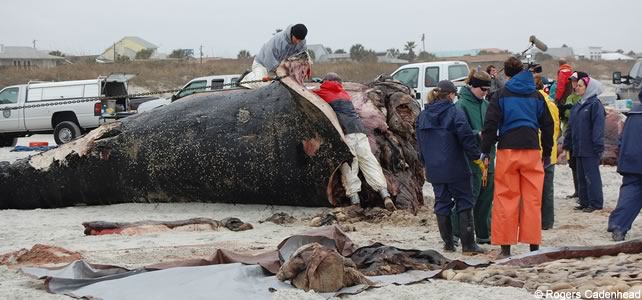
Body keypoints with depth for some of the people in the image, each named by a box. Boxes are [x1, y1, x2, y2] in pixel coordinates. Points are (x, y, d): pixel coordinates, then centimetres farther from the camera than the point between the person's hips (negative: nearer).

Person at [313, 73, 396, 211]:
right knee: (369, 162, 0)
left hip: (344, 132, -5)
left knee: (348, 166, -7)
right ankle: (385, 195, -11)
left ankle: (354, 199, -16)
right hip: (359, 129, 5)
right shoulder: (345, 94, 29)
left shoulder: (322, 93, 13)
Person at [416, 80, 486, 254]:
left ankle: (448, 243, 14)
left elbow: (420, 143, 15)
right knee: (464, 203, 2)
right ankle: (468, 244, -2)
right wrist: (477, 159, -2)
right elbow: (467, 138, -13)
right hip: (455, 168, -5)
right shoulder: (455, 113, -11)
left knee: (442, 204, 12)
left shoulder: (422, 116, 8)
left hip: (434, 169, 5)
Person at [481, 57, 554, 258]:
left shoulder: (501, 96, 2)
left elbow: (491, 124, -3)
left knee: (505, 198, 2)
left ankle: (505, 246, 1)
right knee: (532, 199, 6)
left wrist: (485, 150, 4)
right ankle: (533, 243, 6)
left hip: (507, 151, -2)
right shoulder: (536, 96, 11)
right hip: (532, 151, 2)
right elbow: (547, 125, 15)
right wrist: (547, 152, 23)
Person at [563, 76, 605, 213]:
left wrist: (597, 145, -20)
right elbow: (571, 126, 20)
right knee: (581, 176, 12)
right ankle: (584, 202, 18)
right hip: (578, 148, 9)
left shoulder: (595, 104, -10)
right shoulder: (577, 106, 16)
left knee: (591, 176, -5)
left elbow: (598, 126, -15)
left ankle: (595, 203, -1)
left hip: (590, 149, -9)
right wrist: (567, 143, 16)